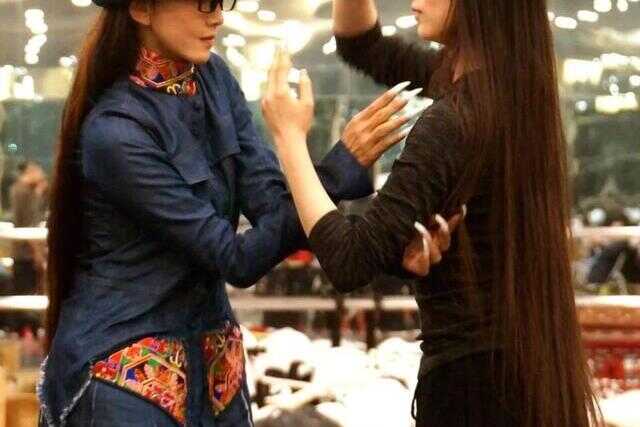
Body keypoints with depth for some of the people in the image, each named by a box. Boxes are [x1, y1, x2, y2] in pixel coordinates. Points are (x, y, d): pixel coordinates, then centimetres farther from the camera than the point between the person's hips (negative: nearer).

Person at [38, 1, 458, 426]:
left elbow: (274, 202, -8)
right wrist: (344, 167, -27)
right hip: (127, 370, -7)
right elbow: (237, 259, -21)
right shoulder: (114, 133, -22)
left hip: (212, 356, 7)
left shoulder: (213, 78, 0)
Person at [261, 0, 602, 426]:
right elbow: (364, 45, 17)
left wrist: (290, 137, -17)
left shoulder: (451, 124, -22)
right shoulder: (515, 87, 4)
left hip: (470, 379, -8)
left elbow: (350, 262, -23)